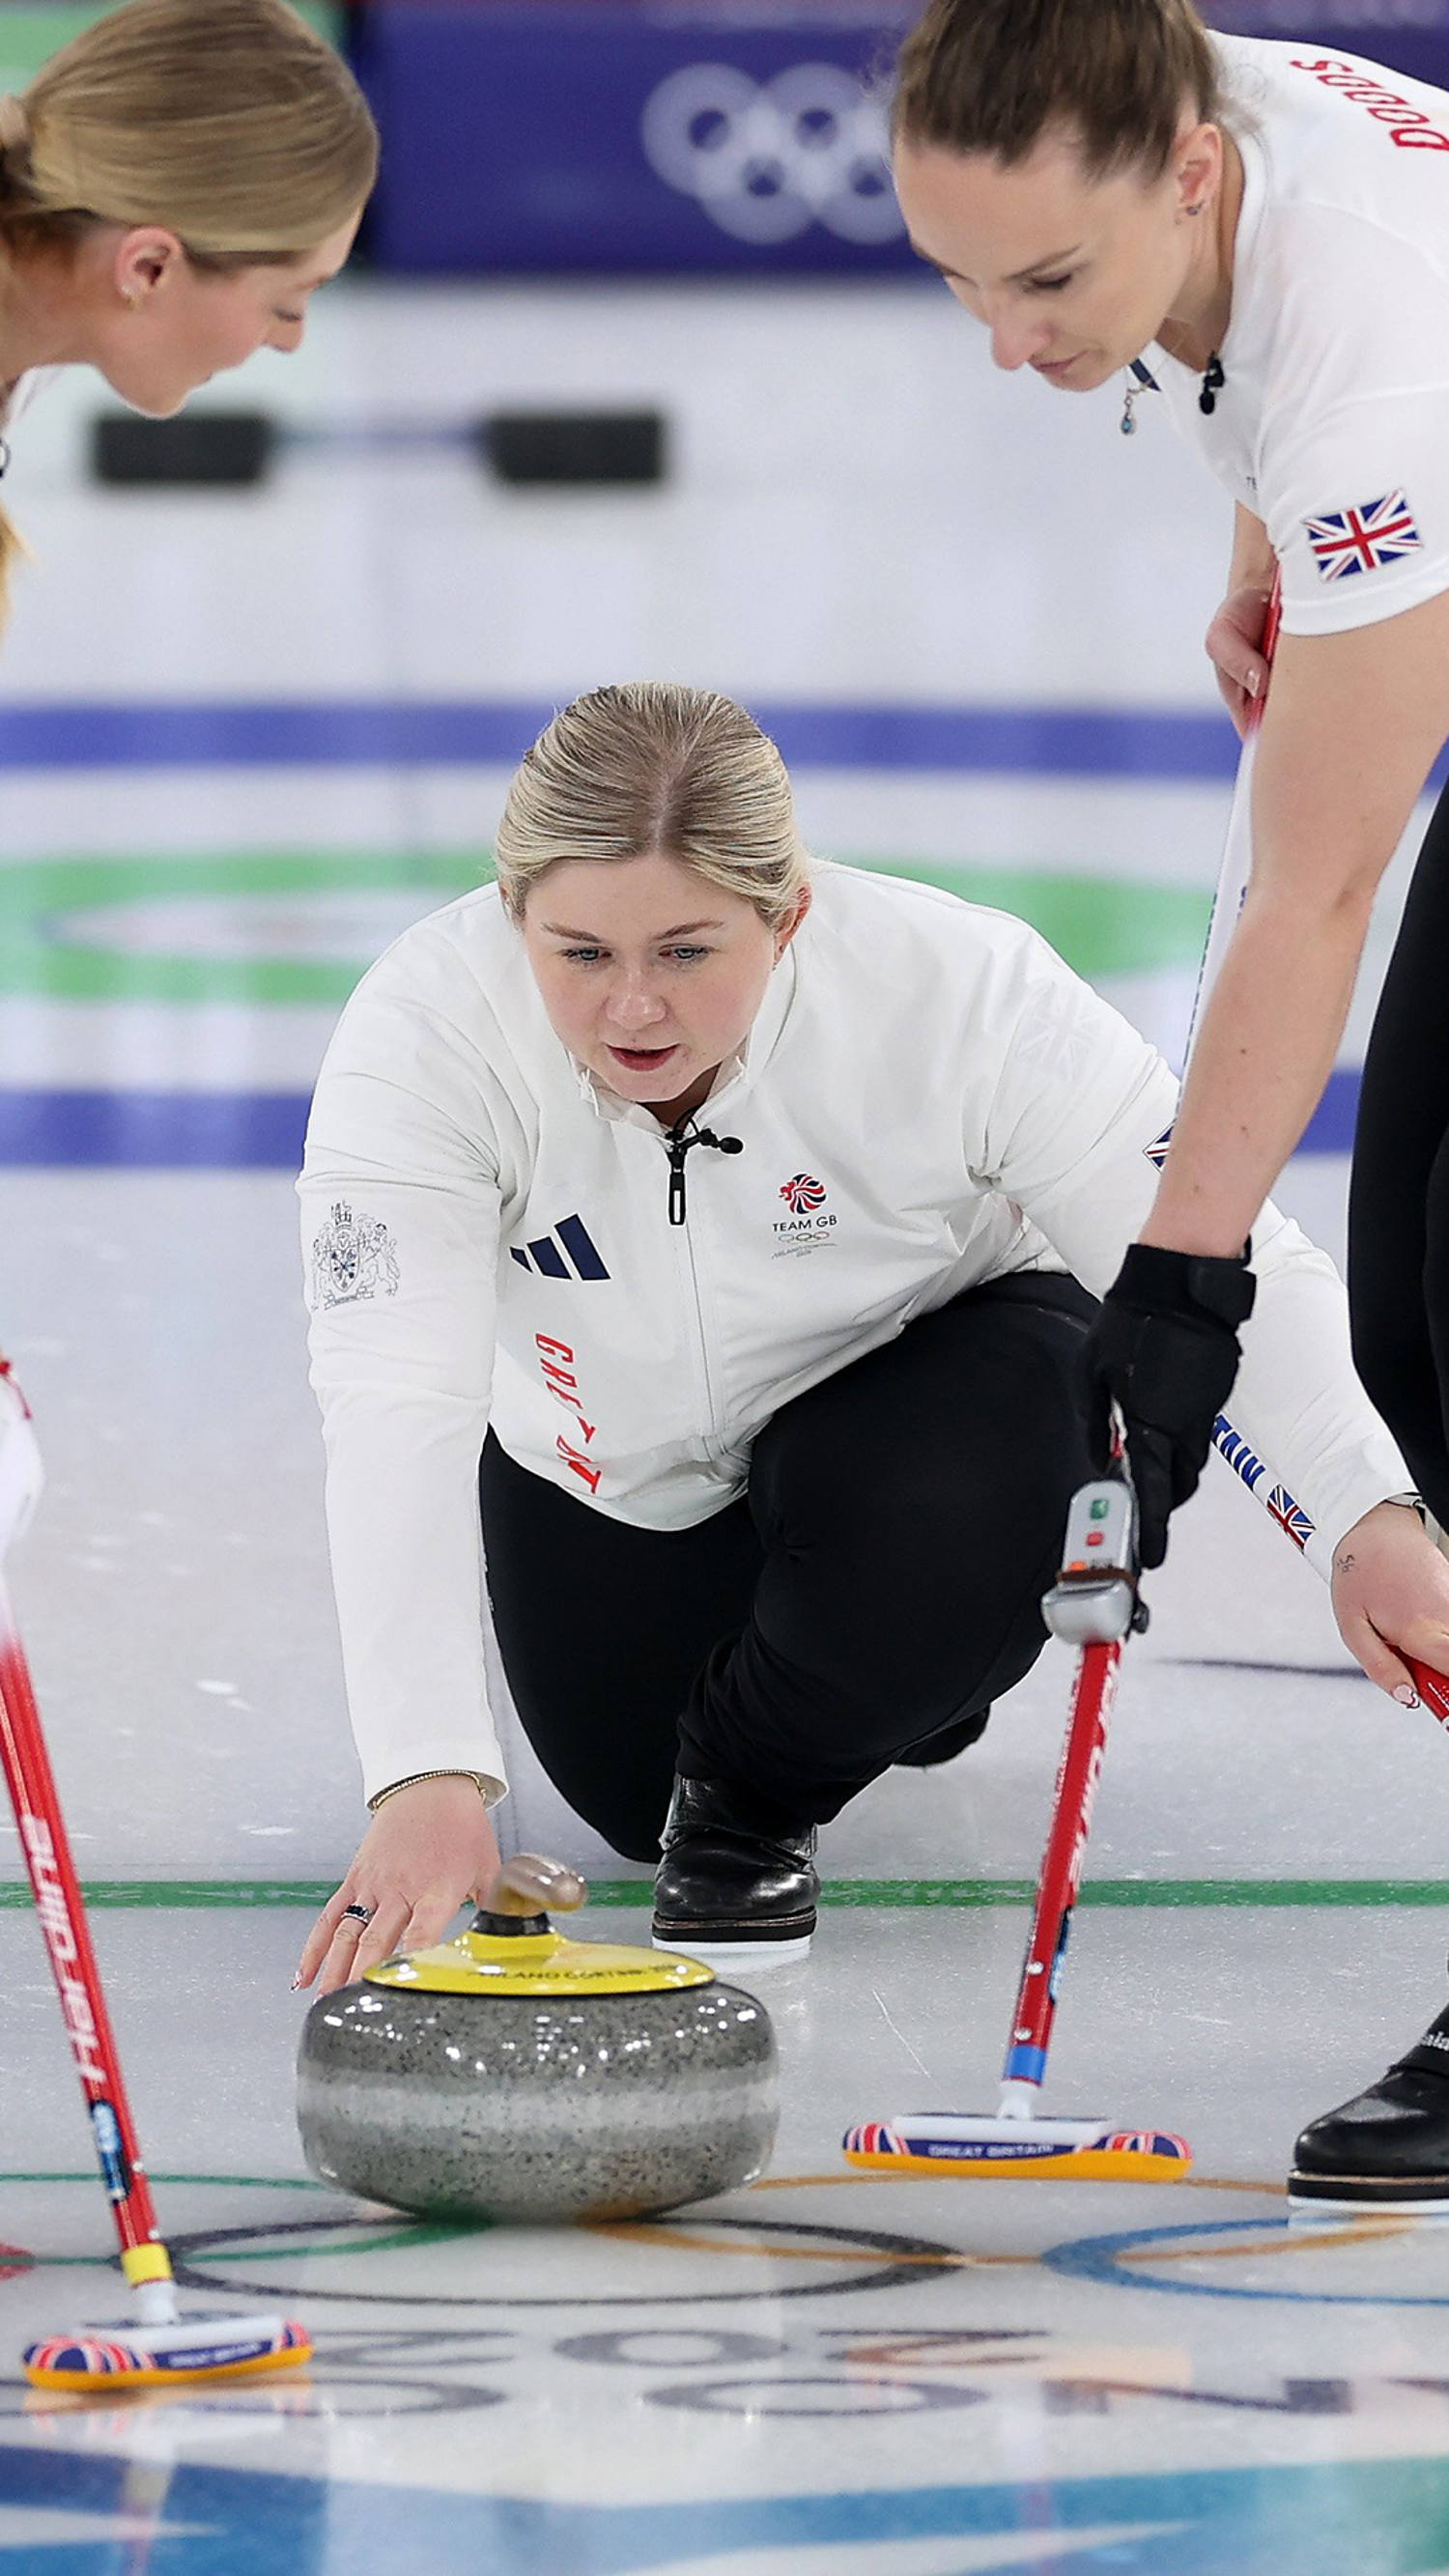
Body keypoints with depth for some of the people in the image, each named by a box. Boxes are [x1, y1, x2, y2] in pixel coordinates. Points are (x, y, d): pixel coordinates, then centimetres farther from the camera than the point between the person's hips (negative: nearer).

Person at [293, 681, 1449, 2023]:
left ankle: (757, 1786, 0)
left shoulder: (962, 990, -35)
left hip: (938, 1367, -2)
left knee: (940, 1525, -33)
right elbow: (397, 1409, -41)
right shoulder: (421, 1032, -34)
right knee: (634, 1795, 3)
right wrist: (427, 1775, -54)